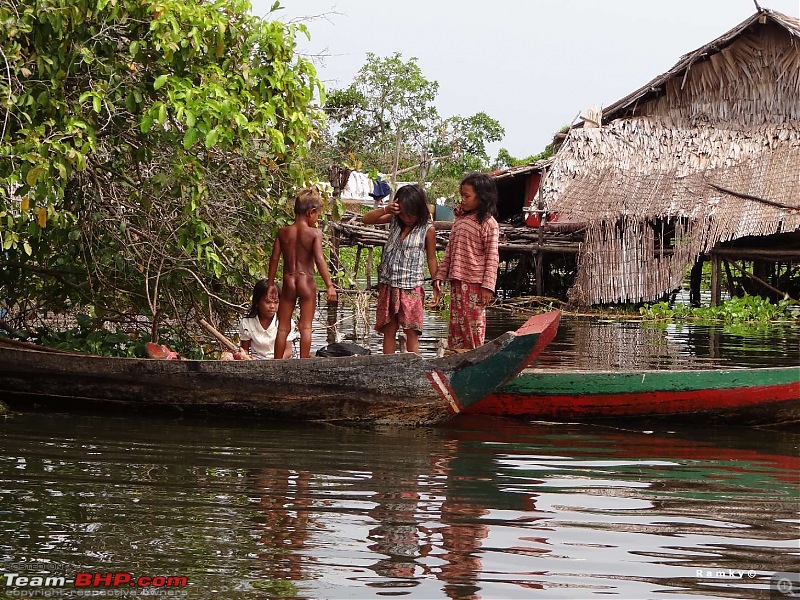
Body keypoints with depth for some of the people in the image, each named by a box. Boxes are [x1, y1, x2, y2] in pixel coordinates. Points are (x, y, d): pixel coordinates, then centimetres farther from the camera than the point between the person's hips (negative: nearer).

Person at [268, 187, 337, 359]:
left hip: (288, 282, 3)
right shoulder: (315, 233, -8)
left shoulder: (283, 232, 2)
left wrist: (271, 284, 9)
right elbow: (319, 260, -16)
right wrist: (329, 285, -14)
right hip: (307, 283, -3)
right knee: (306, 327, 4)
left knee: (283, 327, 9)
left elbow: (274, 259, 2)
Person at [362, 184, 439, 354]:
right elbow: (366, 219, 2)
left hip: (411, 288, -4)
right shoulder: (394, 220, 5)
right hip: (388, 285, 4)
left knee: (411, 332, -1)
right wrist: (385, 210, -15)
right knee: (389, 331, 8)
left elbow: (431, 259, 1)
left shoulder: (427, 230, -5)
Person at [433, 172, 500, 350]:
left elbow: (492, 257, -10)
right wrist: (440, 275, 11)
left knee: (474, 323, -2)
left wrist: (488, 286, -16)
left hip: (475, 282, -7)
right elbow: (449, 251, 17)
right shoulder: (459, 219, 13)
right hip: (457, 281, 7)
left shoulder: (488, 224, -8)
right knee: (456, 323, 9)